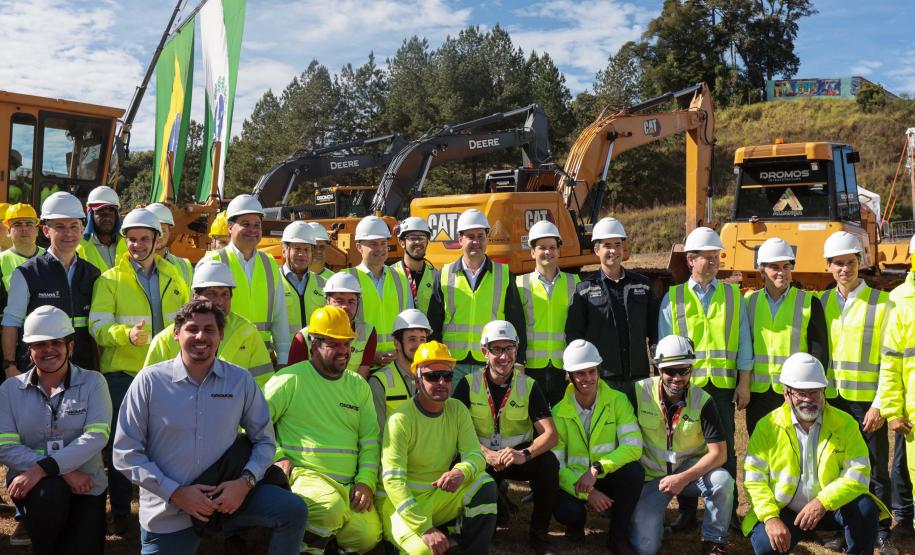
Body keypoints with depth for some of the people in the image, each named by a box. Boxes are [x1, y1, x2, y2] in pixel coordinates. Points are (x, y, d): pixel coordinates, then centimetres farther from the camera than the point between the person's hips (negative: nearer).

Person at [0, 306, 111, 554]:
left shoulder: (92, 382, 0)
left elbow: (97, 436, -14)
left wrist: (44, 468, -25)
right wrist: (64, 472, -19)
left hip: (85, 487, 0)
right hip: (33, 484, 0)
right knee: (50, 492, -32)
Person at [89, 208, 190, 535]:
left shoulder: (173, 277, 11)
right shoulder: (110, 280, -1)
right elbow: (98, 326, -10)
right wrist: (126, 334, -29)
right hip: (122, 373, -3)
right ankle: (120, 512, 15)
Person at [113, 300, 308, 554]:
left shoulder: (241, 380, -1)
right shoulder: (149, 381, -8)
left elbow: (265, 440, 5)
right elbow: (125, 452, -7)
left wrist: (246, 481, -14)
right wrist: (175, 493, -14)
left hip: (226, 494, 1)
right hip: (166, 513, -1)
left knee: (293, 509, -16)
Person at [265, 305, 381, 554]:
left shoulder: (359, 385, 15)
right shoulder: (291, 379, -1)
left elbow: (370, 439, 12)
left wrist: (366, 481, -1)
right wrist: (277, 457, -9)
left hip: (350, 485, 5)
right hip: (304, 474, -4)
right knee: (331, 507, -35)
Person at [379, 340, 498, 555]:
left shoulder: (457, 410, 0)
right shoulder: (401, 419, -17)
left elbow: (475, 454, -7)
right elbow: (392, 480, -23)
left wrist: (461, 471, -33)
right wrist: (425, 528, -32)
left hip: (441, 495, 5)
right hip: (404, 501, -5)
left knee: (484, 485, -21)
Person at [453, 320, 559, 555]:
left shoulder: (529, 386, -3)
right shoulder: (469, 384, -3)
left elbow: (550, 434, -12)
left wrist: (524, 454, -32)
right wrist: (486, 454, -27)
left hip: (518, 456, 1)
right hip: (481, 458, -1)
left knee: (549, 462, -30)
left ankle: (539, 535, -8)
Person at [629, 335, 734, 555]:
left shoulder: (703, 401, -14)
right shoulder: (640, 392, -13)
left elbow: (719, 453, -17)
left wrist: (683, 478, -27)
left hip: (690, 468, 0)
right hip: (651, 475, 0)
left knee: (723, 481, -33)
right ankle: (655, 517, 22)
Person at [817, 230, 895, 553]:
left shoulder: (882, 303, -5)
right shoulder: (822, 302, 6)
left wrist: (880, 405, -12)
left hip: (867, 402, -3)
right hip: (830, 400, 3)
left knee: (876, 470, 6)